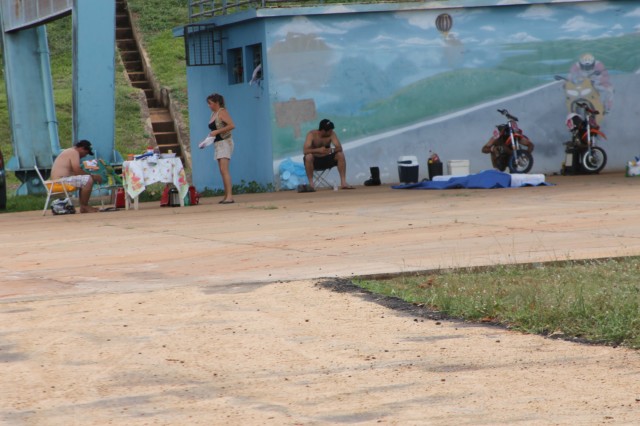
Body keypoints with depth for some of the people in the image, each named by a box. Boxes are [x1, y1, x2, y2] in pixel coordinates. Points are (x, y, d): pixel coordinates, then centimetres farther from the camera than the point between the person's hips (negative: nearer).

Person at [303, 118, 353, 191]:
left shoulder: (332, 134, -9)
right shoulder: (312, 134, -19)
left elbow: (339, 148, -18)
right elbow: (305, 151, -29)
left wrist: (332, 150, -41)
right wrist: (318, 150, -45)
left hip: (326, 160, 3)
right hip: (314, 161, -3)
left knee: (340, 154, -20)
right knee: (308, 156, -36)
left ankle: (343, 182, -20)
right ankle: (311, 184, -31)